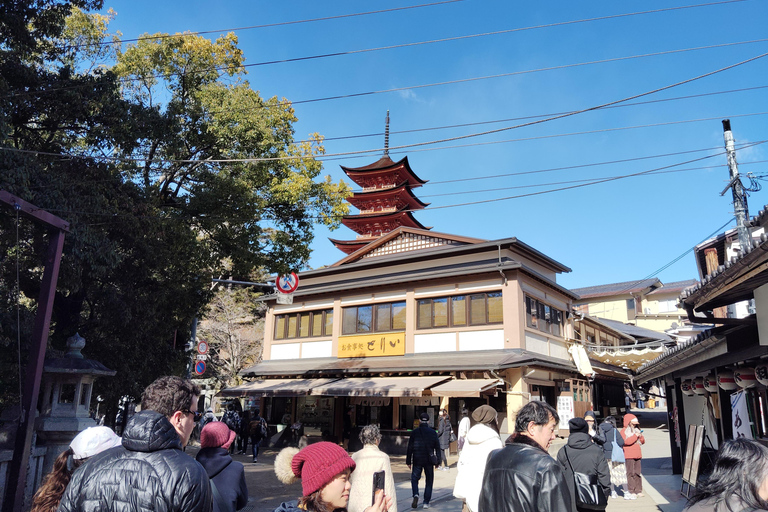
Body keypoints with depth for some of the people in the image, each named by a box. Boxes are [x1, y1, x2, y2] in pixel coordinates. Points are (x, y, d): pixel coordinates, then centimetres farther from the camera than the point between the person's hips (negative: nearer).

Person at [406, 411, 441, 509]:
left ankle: (416, 495, -14)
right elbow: (437, 448, 4)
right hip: (429, 461, 1)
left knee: (414, 478, 12)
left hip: (417, 460, -1)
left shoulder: (414, 432, -4)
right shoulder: (433, 432, 1)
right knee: (429, 481, 13)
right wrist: (438, 461, 12)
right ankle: (426, 502, 10)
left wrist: (408, 461, 4)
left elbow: (410, 448, -3)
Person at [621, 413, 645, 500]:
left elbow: (643, 442, 20)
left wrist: (640, 436, 0)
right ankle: (631, 492, -7)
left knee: (637, 473, 7)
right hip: (629, 455, -6)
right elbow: (627, 441, -17)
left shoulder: (636, 430, 19)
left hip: (637, 455, 7)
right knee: (630, 473, -9)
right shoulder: (624, 431, -2)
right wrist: (635, 435, -14)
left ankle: (638, 491, 13)